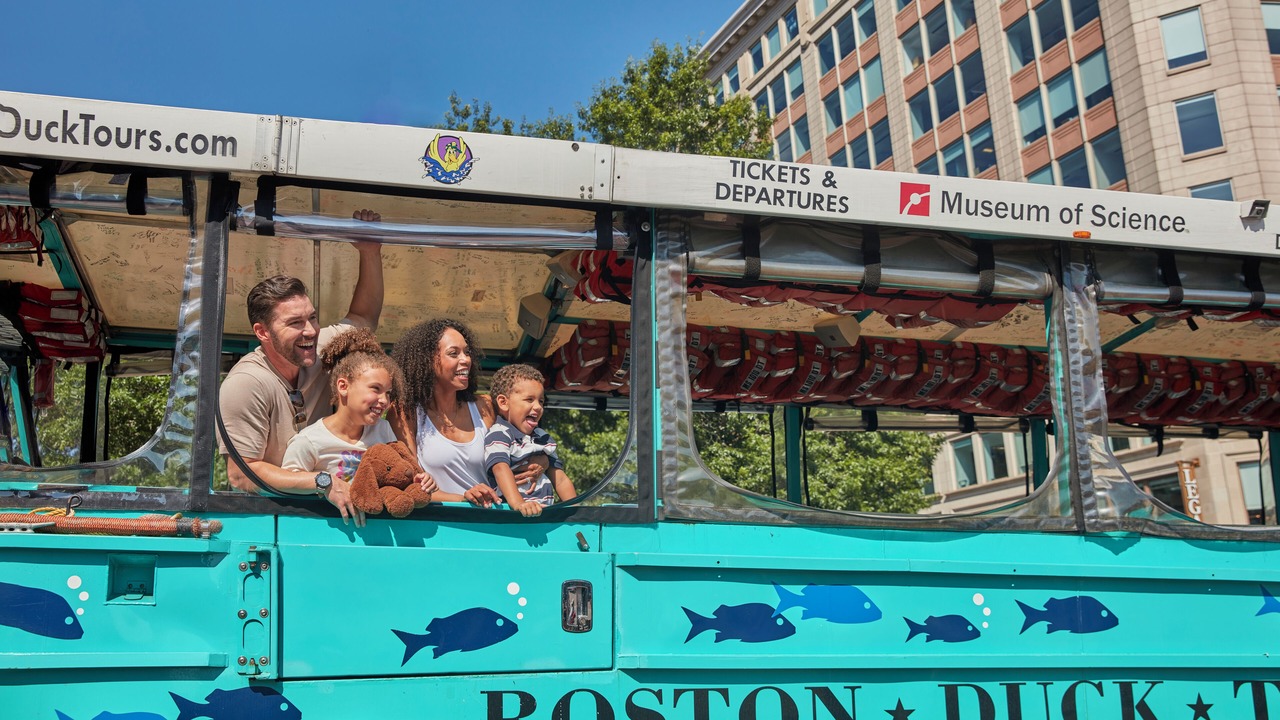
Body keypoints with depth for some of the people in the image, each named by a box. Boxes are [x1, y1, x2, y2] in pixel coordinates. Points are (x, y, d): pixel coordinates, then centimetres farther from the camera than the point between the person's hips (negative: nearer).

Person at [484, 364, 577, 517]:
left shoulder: (544, 438, 21)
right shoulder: (499, 435, -1)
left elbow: (560, 480, 22)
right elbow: (501, 469, -18)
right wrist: (517, 503, -33)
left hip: (544, 511, 5)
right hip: (511, 512, -5)